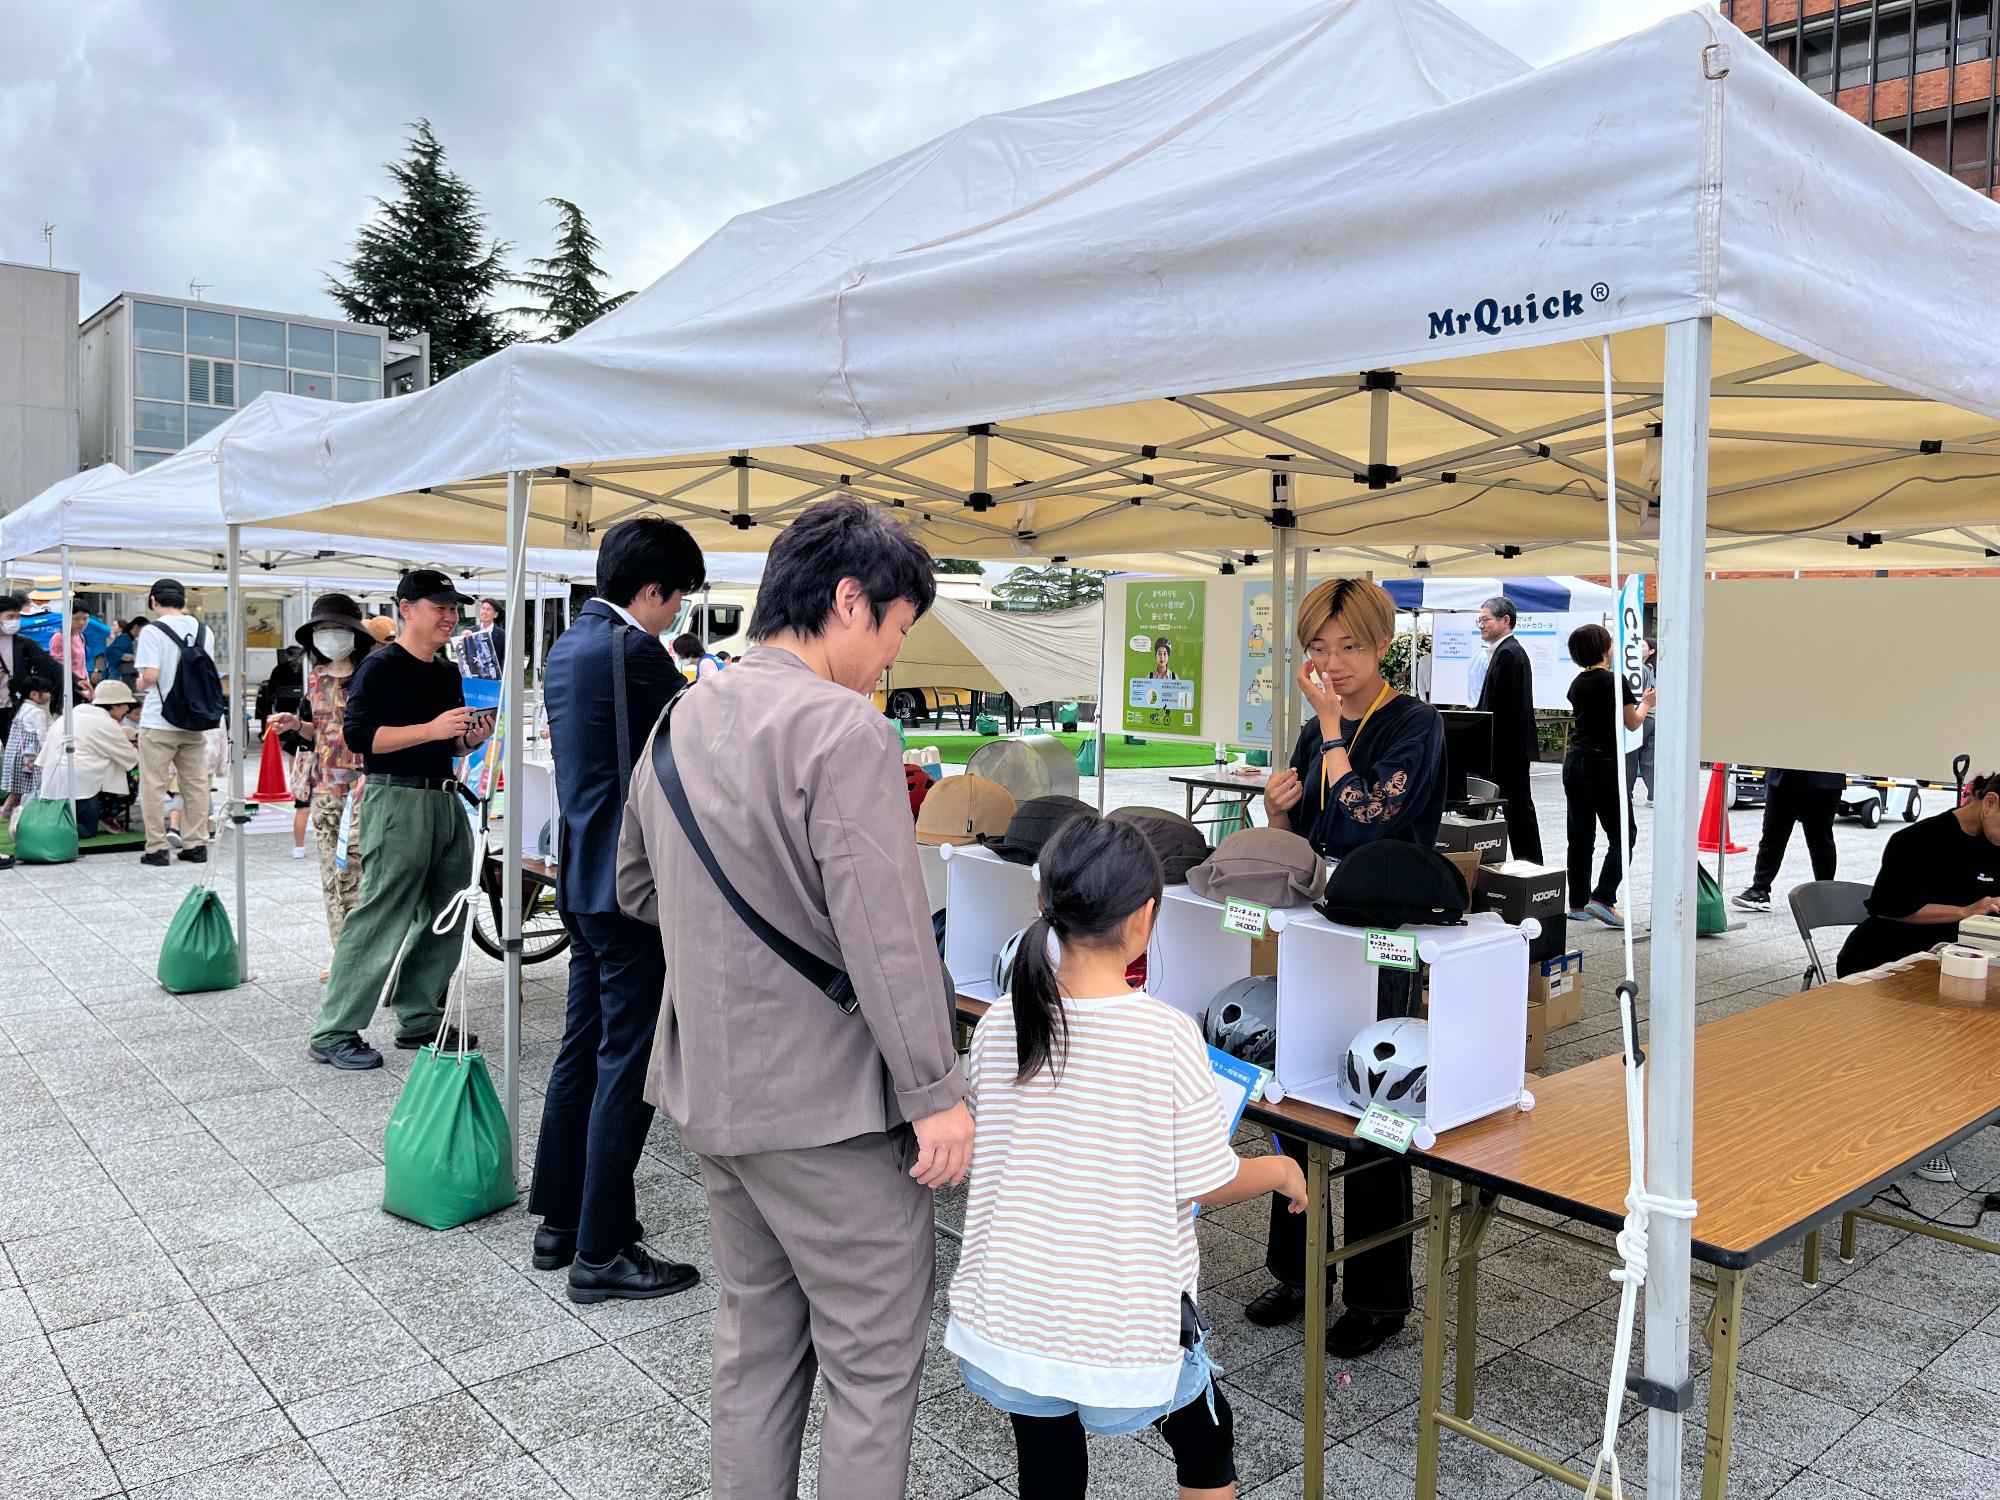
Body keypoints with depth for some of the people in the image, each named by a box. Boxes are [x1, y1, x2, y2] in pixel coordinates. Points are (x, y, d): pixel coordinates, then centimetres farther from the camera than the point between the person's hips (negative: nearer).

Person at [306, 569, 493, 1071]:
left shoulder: (448, 672, 17)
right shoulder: (380, 667, -7)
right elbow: (359, 735, -17)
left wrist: (473, 737, 4)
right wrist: (431, 729, -21)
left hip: (446, 800, 8)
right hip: (397, 801, -8)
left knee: (446, 920, 11)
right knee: (380, 919, -7)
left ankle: (421, 1020, 23)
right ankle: (332, 1034, 1)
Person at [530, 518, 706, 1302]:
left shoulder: (567, 646, 13)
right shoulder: (632, 650, -18)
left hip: (583, 876, 10)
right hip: (633, 883, -10)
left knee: (584, 1049, 17)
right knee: (628, 1062, -2)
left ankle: (559, 1221, 28)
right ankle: (601, 1251, 7)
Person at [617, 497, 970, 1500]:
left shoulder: (678, 720, 7)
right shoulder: (843, 729, -20)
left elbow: (636, 888, 19)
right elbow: (885, 932, -23)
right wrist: (935, 1094, -17)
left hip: (709, 1087, 9)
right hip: (828, 1099, -8)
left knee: (755, 1337, 22)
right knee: (873, 1359, 7)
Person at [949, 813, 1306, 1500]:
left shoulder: (998, 1025, -9)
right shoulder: (1168, 1035, -20)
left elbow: (981, 1152, 5)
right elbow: (1206, 1183, -13)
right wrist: (1281, 1171, 8)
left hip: (1012, 1311, 3)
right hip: (1123, 1321, -3)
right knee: (1206, 1442, 26)